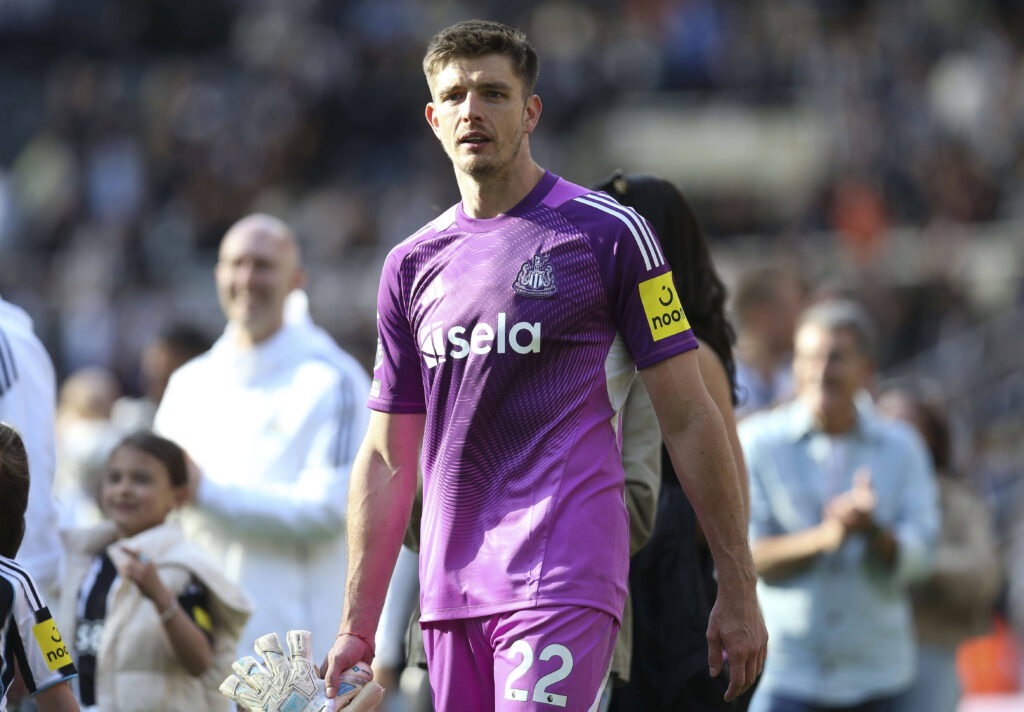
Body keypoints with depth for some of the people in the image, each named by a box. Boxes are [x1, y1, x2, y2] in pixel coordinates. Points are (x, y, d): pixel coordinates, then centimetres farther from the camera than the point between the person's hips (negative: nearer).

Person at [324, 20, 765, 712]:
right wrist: (357, 629, 14)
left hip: (563, 584, -5)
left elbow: (689, 418, 0)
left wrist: (738, 591, -4)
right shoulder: (412, 264, 15)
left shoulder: (607, 233, 0)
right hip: (450, 591, 5)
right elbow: (388, 458, 18)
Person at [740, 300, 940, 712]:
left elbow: (915, 558, 0)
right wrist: (826, 537, -21)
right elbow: (747, 554, -7)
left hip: (876, 675, 3)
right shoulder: (757, 441, 1)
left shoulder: (901, 448, 8)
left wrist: (873, 530, -21)